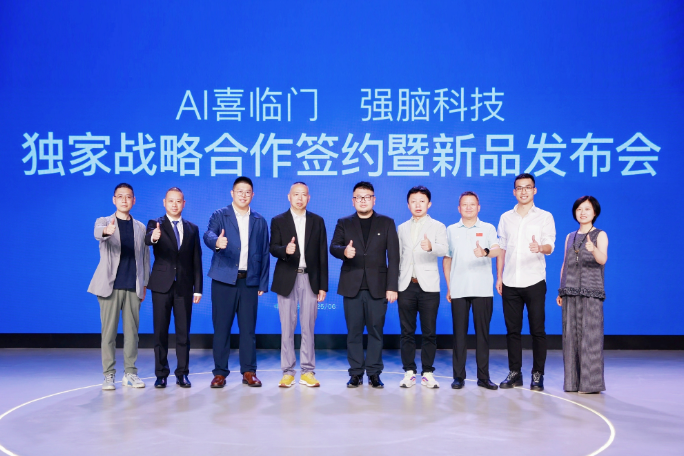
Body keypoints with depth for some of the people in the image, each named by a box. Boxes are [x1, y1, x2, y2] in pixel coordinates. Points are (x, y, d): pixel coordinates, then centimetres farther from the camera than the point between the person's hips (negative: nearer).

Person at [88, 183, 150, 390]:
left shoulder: (140, 227, 12)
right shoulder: (103, 222, 3)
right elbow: (97, 233, -22)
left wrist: (144, 284, 8)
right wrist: (106, 231, -46)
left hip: (133, 287, 3)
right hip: (110, 286, -2)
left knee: (131, 331, 4)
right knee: (109, 332, -1)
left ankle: (130, 372, 13)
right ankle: (109, 375, 6)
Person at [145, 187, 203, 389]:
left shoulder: (192, 229, 11)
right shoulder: (155, 224, 2)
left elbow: (197, 261, 9)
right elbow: (147, 239, -22)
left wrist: (198, 288, 3)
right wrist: (153, 237, -46)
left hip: (184, 287, 2)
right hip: (162, 286, -2)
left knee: (183, 332, 4)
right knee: (160, 332, 3)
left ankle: (182, 374, 12)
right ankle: (161, 374, 12)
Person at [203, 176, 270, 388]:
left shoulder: (260, 221, 12)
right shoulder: (220, 216, 3)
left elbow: (264, 254, 11)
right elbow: (208, 235, -17)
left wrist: (263, 283, 5)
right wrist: (216, 242, -41)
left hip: (249, 281, 2)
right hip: (224, 280, -2)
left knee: (248, 327, 4)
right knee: (221, 327, 2)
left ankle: (249, 372, 14)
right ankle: (220, 372, 11)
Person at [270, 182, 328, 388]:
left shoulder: (317, 221, 9)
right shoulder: (278, 221, 5)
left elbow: (322, 254, 6)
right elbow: (273, 249, -3)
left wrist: (323, 285, 2)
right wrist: (285, 250, -27)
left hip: (310, 279, 1)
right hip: (287, 279, -1)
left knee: (308, 328, 3)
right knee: (287, 328, 3)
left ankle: (307, 372, 11)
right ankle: (288, 372, 11)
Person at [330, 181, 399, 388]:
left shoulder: (387, 223, 7)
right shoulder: (344, 223, 11)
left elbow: (393, 257, 2)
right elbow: (333, 247, 0)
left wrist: (392, 286, -6)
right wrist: (344, 251, -25)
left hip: (377, 286, -1)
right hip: (352, 286, 1)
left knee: (376, 330, 1)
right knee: (354, 331, 3)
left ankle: (374, 373, 10)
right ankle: (356, 372, 12)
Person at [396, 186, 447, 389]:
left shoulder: (438, 227, 3)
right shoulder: (402, 228, 14)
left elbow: (443, 250, -16)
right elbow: (398, 257, 14)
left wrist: (430, 247, -38)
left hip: (428, 286, -2)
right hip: (406, 286, 3)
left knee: (429, 332, 0)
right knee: (407, 331, 5)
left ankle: (428, 373, 9)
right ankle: (409, 372, 13)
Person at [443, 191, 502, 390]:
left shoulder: (488, 229, 7)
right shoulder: (451, 230, 12)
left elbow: (498, 250, -10)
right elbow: (446, 259, 14)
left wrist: (485, 252, -33)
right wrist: (448, 286, 8)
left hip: (483, 290, -1)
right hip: (458, 290, 1)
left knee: (483, 332, 1)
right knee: (459, 332, 1)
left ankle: (483, 376, 9)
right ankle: (458, 375, 8)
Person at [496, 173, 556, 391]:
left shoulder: (545, 217, 4)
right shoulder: (506, 218, 13)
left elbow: (550, 246, -8)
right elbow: (501, 248, 14)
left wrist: (540, 248, -31)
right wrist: (499, 277, 8)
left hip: (534, 281, -3)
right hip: (510, 283, 3)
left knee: (537, 330, -1)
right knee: (512, 330, 6)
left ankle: (537, 375, 8)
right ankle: (515, 373, 15)